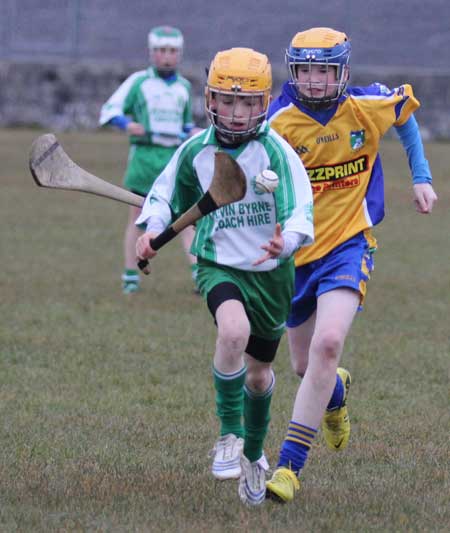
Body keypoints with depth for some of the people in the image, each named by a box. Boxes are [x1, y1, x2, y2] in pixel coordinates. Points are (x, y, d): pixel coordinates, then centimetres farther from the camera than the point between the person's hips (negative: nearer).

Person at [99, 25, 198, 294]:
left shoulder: (184, 86, 16)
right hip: (144, 154, -2)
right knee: (138, 217, 3)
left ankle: (200, 272, -14)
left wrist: (192, 134, 8)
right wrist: (127, 123, -18)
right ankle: (130, 276, 12)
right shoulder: (138, 81, 4)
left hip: (175, 156, 2)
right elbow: (109, 110, 0)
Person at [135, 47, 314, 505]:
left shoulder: (275, 151, -14)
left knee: (259, 373, 14)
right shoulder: (195, 152, -6)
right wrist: (152, 229, -8)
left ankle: (253, 455, 41)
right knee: (234, 330, -34)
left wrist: (286, 240, -43)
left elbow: (300, 212, -22)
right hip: (218, 266, -1)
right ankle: (229, 434, -18)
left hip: (271, 271, 1)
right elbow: (165, 194, 11)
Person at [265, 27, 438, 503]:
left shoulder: (369, 106, -8)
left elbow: (406, 110, 15)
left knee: (328, 343, -24)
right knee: (305, 365, 13)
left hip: (348, 245, -1)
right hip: (295, 252, 1)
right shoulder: (279, 122, -14)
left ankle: (289, 465, -19)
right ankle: (336, 393, 54)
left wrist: (421, 177, 14)